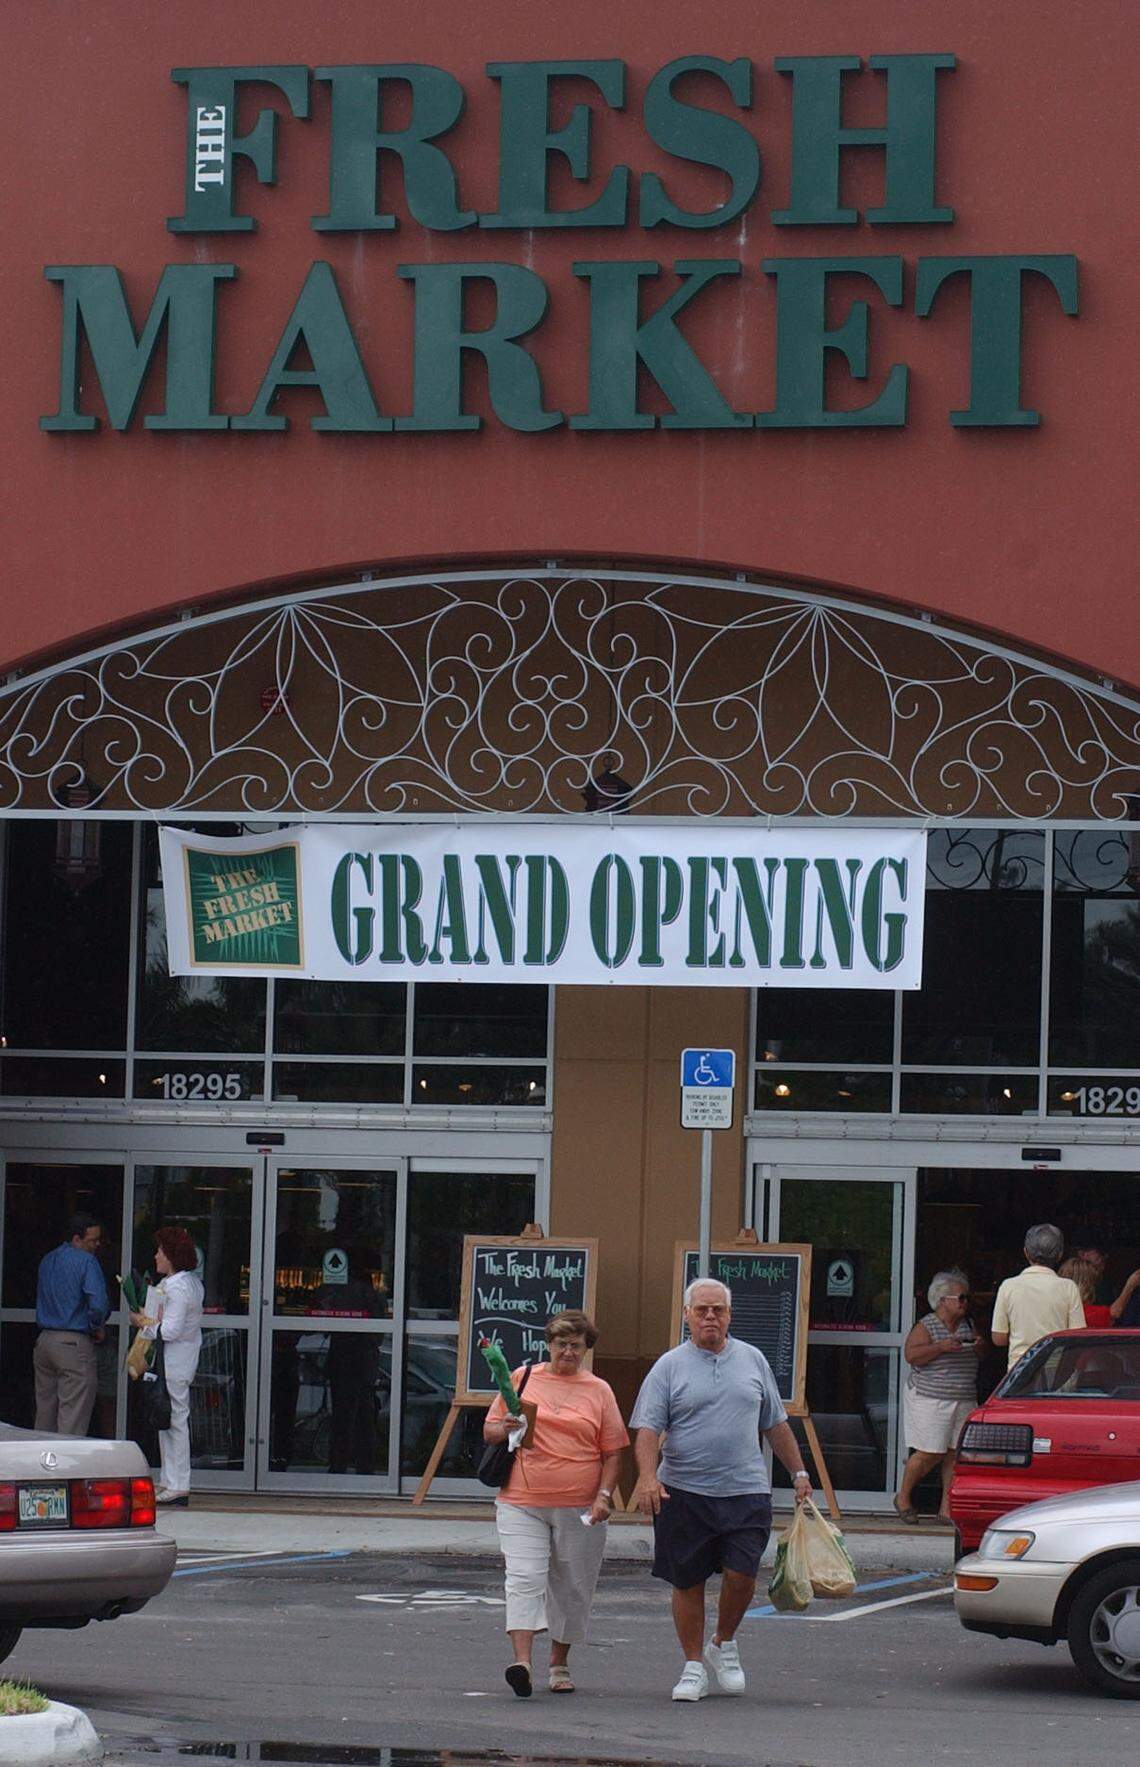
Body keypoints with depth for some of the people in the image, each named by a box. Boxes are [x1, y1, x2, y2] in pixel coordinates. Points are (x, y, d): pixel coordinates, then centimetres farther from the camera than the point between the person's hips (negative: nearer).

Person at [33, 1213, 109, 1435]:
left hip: (44, 1341, 7)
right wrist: (97, 1328, -3)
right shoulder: (86, 1262, -10)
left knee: (44, 1416, 12)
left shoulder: (47, 1261, 15)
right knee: (72, 1422, -6)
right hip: (75, 1342, -7)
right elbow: (99, 1304, -22)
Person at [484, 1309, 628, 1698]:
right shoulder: (522, 1380, 8)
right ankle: (521, 1662, -22)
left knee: (572, 1588, 7)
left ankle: (559, 1664, 21)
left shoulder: (598, 1391, 8)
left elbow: (613, 1452, 8)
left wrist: (604, 1495, -5)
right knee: (524, 1579, -14)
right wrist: (506, 1429, -11)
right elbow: (488, 1431, 12)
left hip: (580, 1508, 1)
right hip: (521, 1504, -1)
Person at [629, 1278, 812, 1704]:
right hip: (684, 1493, -1)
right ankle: (694, 1665, 17)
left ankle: (724, 1645, 16)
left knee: (741, 1573, -10)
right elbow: (647, 1429, -6)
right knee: (688, 1582, 4)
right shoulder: (670, 1366, 1)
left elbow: (776, 1424, 20)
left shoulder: (751, 1360, 12)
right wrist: (648, 1477, -21)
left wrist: (798, 1472, 18)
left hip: (746, 1492, 1)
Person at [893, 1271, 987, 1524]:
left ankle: (947, 1505, 5)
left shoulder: (968, 1325, 13)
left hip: (964, 1399, 6)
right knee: (930, 1453, -8)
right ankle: (903, 1497, 11)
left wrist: (980, 1346, -1)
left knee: (955, 1452, 0)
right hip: (930, 1398, -6)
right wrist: (941, 1347, -25)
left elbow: (982, 1356, 23)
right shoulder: (926, 1326, -6)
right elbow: (910, 1355, -17)